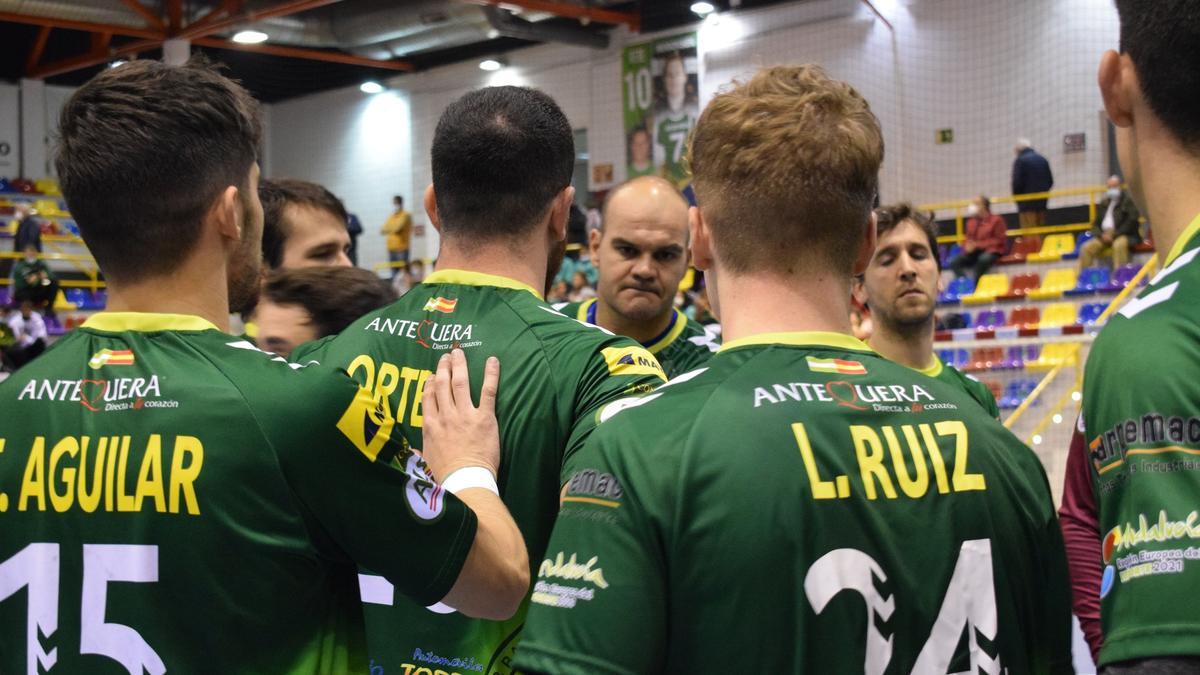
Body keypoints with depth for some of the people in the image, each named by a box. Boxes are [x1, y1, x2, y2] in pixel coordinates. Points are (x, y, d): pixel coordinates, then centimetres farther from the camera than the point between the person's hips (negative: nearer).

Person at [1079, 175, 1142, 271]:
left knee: (1119, 244, -39)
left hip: (1123, 235, -5)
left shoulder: (1128, 202, 4)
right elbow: (1096, 224, 19)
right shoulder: (1103, 204, 20)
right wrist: (1101, 235, -4)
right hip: (1104, 237, 5)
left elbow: (1132, 221, -8)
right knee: (1086, 248, -17)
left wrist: (1114, 234, -14)